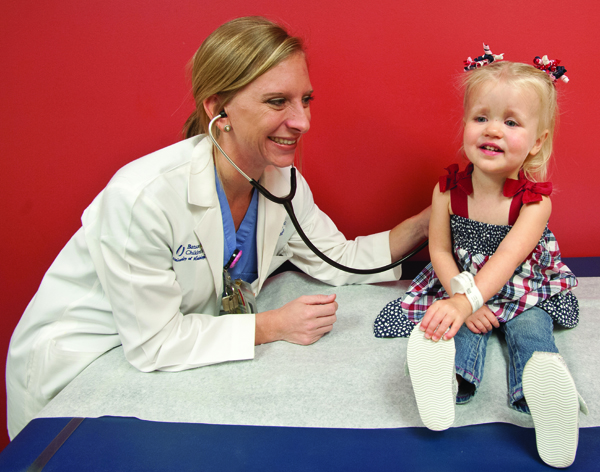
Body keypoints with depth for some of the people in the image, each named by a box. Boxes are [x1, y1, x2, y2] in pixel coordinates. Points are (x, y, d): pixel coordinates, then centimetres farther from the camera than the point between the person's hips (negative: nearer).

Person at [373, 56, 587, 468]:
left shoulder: (535, 198, -19)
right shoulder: (449, 188, -11)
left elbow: (507, 258, -33)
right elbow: (440, 251, -7)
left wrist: (464, 302, -48)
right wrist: (461, 299, -22)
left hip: (524, 290, -2)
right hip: (463, 285, 2)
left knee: (530, 327, -29)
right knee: (467, 326, -26)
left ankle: (547, 388, -56)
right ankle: (450, 378, -52)